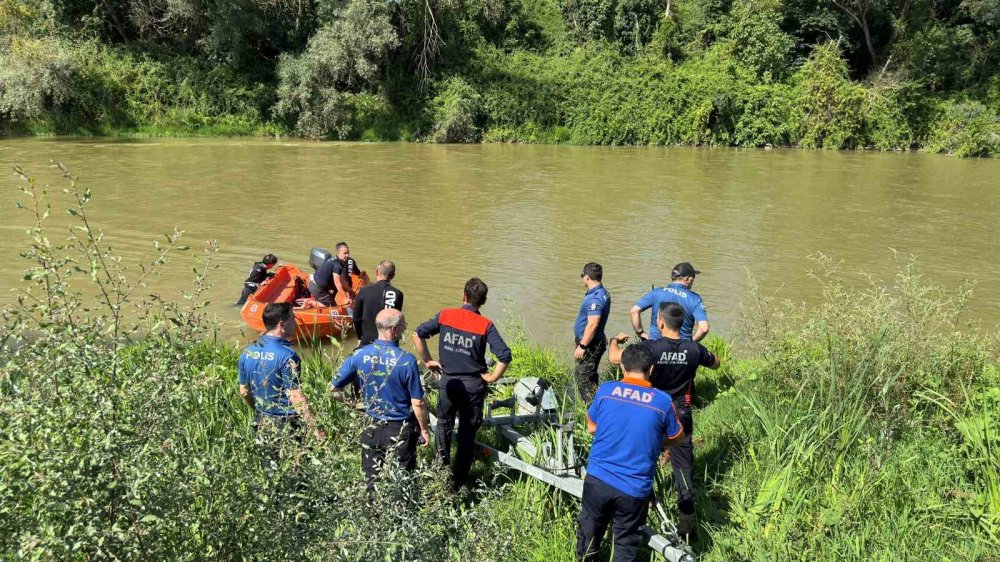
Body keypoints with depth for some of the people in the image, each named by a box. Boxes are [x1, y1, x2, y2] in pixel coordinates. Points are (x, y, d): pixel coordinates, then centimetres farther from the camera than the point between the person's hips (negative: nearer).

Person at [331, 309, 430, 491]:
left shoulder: (360, 355, -10)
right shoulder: (407, 360, -21)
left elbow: (334, 388, 0)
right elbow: (417, 403, -15)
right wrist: (424, 429, -1)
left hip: (372, 428, 3)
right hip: (400, 430, -3)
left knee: (371, 481, 16)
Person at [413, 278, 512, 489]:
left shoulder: (445, 315, -5)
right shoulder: (485, 325, -11)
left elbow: (417, 334, -5)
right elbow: (505, 356, -19)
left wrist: (427, 361, 4)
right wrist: (491, 378, -4)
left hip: (448, 382, 2)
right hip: (473, 385, -1)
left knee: (444, 426, 22)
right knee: (467, 433, 12)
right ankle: (458, 482, 20)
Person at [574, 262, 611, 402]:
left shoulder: (594, 298, -25)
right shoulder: (602, 292, 9)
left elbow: (593, 324, -29)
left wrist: (582, 346, -24)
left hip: (590, 344, -11)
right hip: (596, 342, 11)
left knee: (583, 380, -3)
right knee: (591, 378, 21)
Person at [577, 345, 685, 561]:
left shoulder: (605, 390, -5)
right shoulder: (663, 401, -8)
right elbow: (677, 438, 9)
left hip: (597, 479, 2)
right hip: (635, 489, -1)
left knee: (588, 535, 22)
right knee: (626, 543, 16)